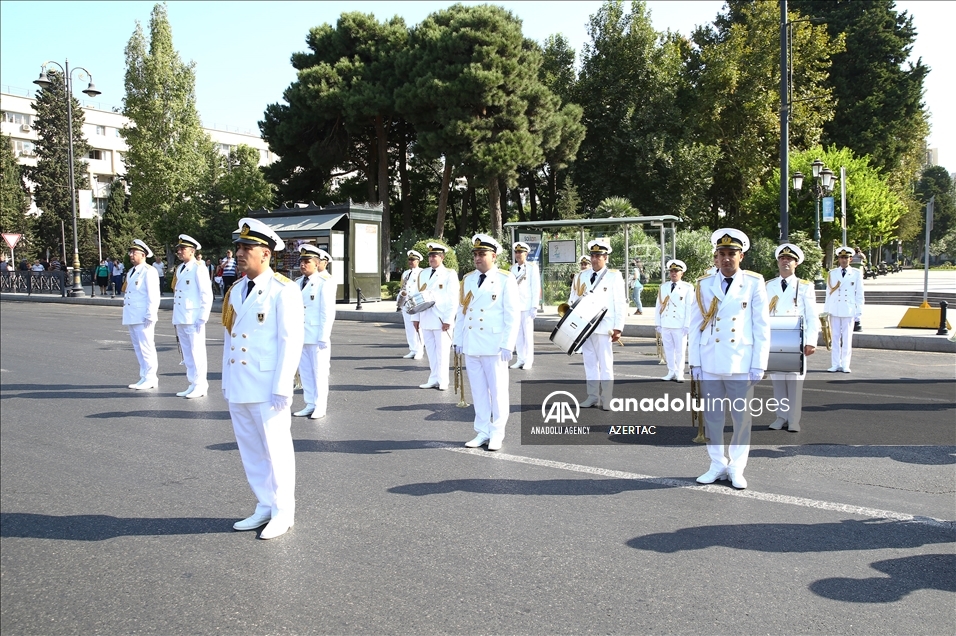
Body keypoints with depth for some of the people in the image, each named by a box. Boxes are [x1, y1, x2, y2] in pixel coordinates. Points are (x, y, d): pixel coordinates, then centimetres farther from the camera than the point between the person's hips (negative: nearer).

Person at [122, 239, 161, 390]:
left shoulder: (149, 271, -10)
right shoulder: (131, 272, 18)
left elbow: (153, 296, -15)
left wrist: (150, 316, -19)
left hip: (143, 318, -9)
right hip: (132, 317, 9)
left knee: (147, 347, -5)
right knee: (138, 348, 13)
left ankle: (151, 379, 1)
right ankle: (144, 377, 20)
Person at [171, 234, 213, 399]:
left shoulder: (199, 269, -9)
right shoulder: (179, 270, 15)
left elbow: (207, 296, -12)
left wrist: (202, 318, -15)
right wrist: (175, 317, 15)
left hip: (193, 318, -8)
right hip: (180, 318, 8)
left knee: (196, 351, -3)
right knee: (186, 352, 12)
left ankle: (200, 386, 4)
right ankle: (193, 384, 21)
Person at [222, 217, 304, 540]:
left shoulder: (283, 290, -10)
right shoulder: (235, 290, 12)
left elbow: (292, 340, -14)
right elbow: (229, 336, 15)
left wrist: (281, 388, -17)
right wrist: (226, 382, 13)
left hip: (266, 389, -7)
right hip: (238, 389, 7)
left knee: (275, 451, 5)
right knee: (250, 451, 15)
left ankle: (282, 513, 19)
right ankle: (264, 507, 29)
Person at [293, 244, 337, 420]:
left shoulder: (325, 282, -8)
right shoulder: (299, 283, 11)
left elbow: (328, 312, -11)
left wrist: (324, 337, -15)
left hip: (317, 336, -6)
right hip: (301, 336, 6)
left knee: (319, 371, 2)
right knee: (304, 371, 11)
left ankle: (320, 407, 12)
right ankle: (310, 405, 20)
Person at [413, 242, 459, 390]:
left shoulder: (450, 275, -3)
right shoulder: (422, 274, 13)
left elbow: (453, 299, -7)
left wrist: (448, 320, -13)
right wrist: (416, 318, 10)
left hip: (441, 320, -5)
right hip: (426, 319, 5)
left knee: (442, 351, -1)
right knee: (430, 350, 8)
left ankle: (442, 381, 6)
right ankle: (433, 380, 15)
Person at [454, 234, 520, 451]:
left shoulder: (506, 280, -4)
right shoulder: (468, 279, 11)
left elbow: (513, 315, -7)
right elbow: (461, 311, 15)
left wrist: (507, 345, -12)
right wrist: (458, 340, 11)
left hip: (494, 346, -5)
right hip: (471, 345, 5)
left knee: (498, 390, 3)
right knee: (478, 391, 10)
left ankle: (497, 434, 12)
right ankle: (482, 432, 18)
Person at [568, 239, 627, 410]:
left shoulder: (614, 276, -2)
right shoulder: (581, 276, 10)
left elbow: (620, 304, -4)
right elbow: (573, 300, 14)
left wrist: (618, 328, -9)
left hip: (603, 328, -4)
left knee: (605, 364, -1)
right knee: (589, 362, 9)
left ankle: (607, 400, 4)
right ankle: (592, 396, 16)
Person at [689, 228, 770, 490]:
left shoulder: (754, 284, 0)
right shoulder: (704, 285, 5)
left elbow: (762, 327, -1)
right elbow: (695, 326, 6)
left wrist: (759, 365, -5)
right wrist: (694, 362, 2)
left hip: (741, 363, -2)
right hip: (710, 363, 2)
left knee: (742, 417, 6)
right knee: (712, 416, 8)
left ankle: (736, 468, 18)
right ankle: (718, 464, 21)